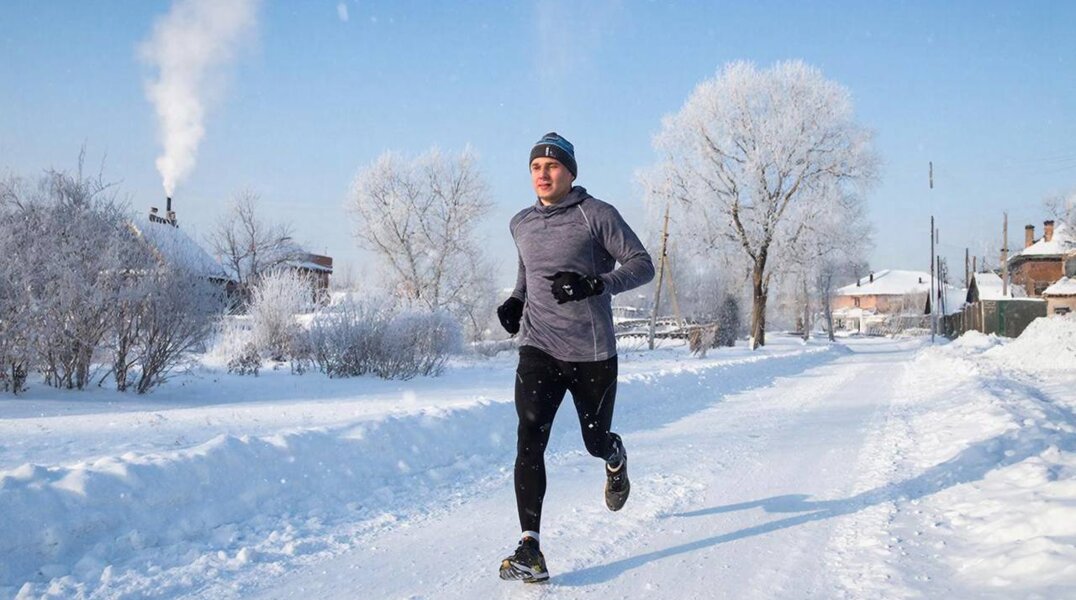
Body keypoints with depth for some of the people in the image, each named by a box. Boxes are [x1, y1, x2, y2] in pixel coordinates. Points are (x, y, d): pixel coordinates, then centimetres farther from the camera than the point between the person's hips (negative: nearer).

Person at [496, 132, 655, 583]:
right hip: (539, 348, 3)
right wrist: (516, 300, 9)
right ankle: (529, 548, -18)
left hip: (592, 352, -2)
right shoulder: (521, 224, 10)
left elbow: (642, 265, -9)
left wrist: (595, 283, -25)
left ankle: (616, 458, 53)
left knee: (596, 441, 13)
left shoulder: (596, 215, -6)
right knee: (530, 436, -18)